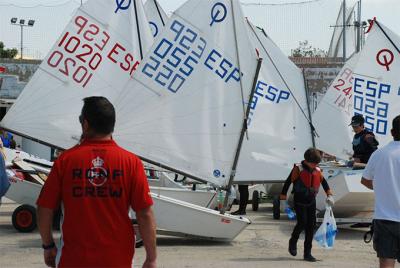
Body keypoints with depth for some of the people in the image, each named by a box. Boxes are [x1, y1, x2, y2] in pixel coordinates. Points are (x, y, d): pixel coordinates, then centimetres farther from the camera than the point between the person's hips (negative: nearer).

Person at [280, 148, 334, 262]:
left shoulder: (317, 171, 4)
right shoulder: (298, 169, -12)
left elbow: (324, 182, 19)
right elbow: (287, 183, -10)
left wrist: (329, 195, 11)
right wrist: (283, 199, -11)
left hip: (311, 202, 5)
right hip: (299, 202, -5)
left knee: (311, 226, 2)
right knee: (302, 223, -15)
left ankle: (307, 253, 7)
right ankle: (293, 242, 15)